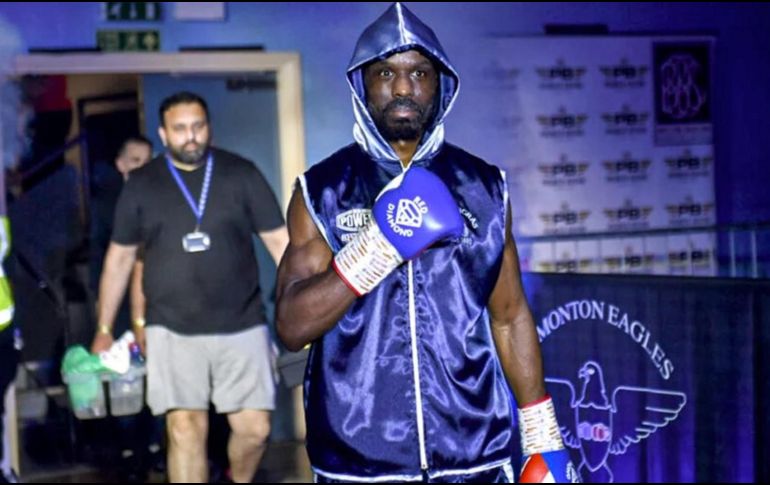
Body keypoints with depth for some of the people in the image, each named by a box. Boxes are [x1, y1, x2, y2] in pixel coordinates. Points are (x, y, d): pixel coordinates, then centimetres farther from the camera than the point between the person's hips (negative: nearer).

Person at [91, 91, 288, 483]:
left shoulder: (241, 173, 2)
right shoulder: (141, 184, 4)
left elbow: (279, 240, 3)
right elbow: (120, 257, 11)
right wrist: (104, 329, 12)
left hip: (242, 326, 0)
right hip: (173, 329, 0)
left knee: (254, 428, 2)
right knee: (185, 429, -8)